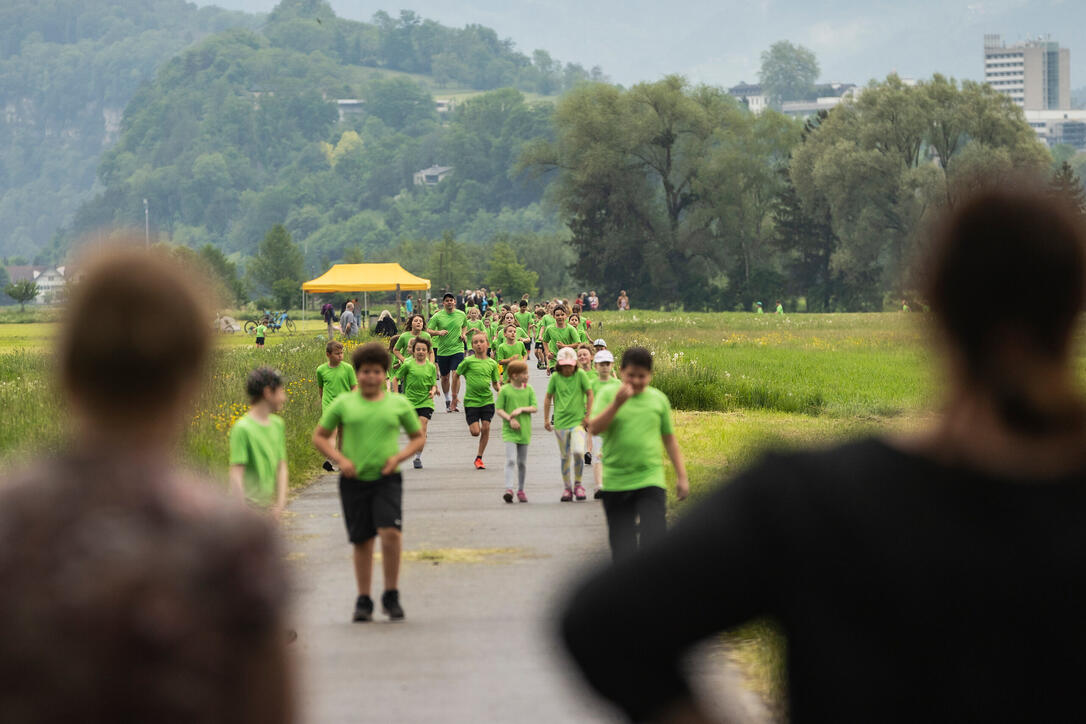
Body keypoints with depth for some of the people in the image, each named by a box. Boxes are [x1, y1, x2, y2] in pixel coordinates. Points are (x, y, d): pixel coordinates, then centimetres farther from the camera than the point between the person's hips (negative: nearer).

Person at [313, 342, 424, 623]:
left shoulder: (399, 404, 6)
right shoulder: (343, 404, 5)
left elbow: (418, 438, 16)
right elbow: (319, 436, 10)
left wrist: (399, 457, -3)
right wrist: (340, 459, -5)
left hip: (386, 480, -1)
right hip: (354, 481, 1)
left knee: (391, 531, -19)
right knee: (362, 542, 6)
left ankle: (391, 595, -4)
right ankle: (363, 601, 19)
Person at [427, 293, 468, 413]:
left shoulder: (461, 315, 4)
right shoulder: (437, 316, -3)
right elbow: (428, 331, -3)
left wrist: (463, 334, 4)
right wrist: (438, 332, -21)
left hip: (457, 349, 0)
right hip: (442, 351, 0)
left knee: (456, 374, -16)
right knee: (444, 377, 10)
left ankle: (454, 400, -8)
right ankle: (447, 400, 28)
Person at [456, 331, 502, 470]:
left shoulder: (492, 363, 2)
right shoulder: (468, 361, -7)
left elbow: (496, 383, 10)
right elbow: (456, 374, 6)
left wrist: (499, 389, -12)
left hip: (487, 400, 2)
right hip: (471, 400, -2)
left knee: (485, 428, -4)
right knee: (475, 432, -7)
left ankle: (479, 458, 9)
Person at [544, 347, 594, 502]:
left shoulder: (581, 375, -2)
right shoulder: (555, 378, 2)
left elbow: (590, 395, 4)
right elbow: (548, 398, 11)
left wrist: (587, 416, -1)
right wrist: (546, 419, 11)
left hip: (578, 420, -2)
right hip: (561, 422, 2)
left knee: (578, 452, -17)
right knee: (564, 456, 7)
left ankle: (578, 484, 3)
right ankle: (566, 488, 20)